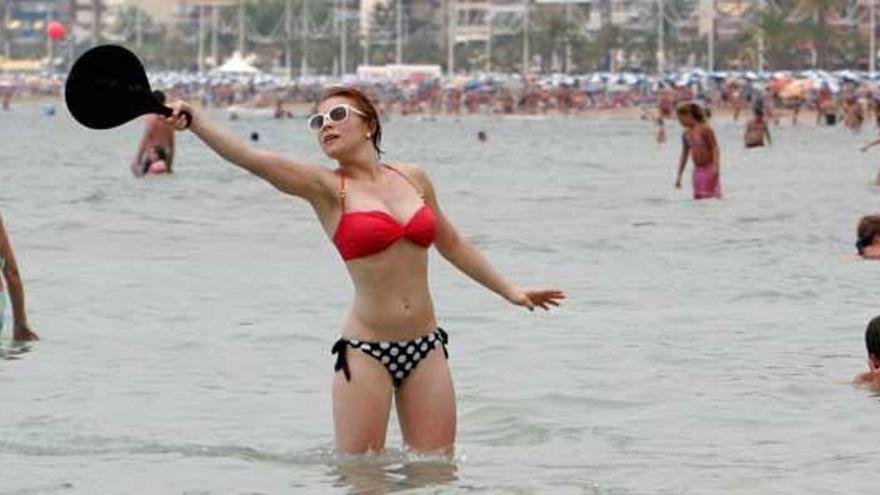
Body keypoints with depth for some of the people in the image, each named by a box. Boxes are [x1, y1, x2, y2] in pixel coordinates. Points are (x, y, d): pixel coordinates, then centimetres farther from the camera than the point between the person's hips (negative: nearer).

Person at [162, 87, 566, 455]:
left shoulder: (413, 178, 9)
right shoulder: (326, 188, -4)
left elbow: (451, 244, 23)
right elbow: (251, 159, -18)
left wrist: (510, 292, 28)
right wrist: (194, 120, -32)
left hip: (425, 348, 4)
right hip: (365, 349, -4)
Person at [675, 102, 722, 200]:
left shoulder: (705, 130, -10)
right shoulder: (686, 134, 9)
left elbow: (715, 148, -12)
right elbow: (684, 155, 18)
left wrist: (715, 166, -24)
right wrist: (679, 175, 18)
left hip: (709, 169, -6)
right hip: (697, 170, 6)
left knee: (712, 197, -10)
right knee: (698, 198, 1)